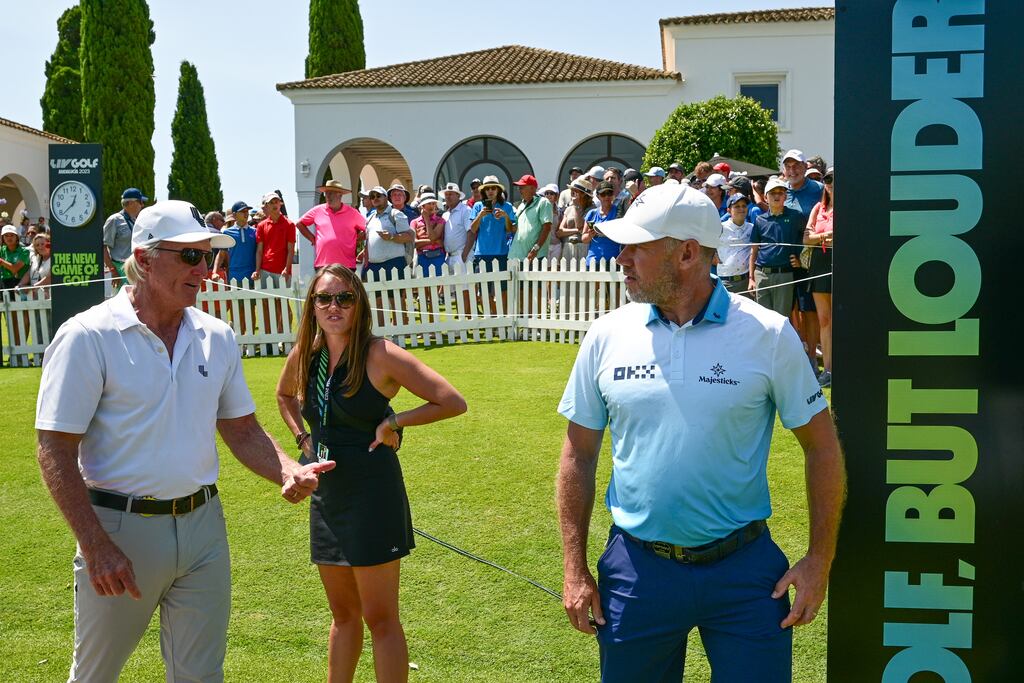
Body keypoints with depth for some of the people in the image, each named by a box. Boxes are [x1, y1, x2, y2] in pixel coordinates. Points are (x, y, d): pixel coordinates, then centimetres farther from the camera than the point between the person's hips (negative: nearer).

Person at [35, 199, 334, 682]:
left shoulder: (217, 338, 6)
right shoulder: (88, 337, -10)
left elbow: (242, 430, 11)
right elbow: (56, 452, -12)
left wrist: (288, 473, -8)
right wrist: (96, 547, -18)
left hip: (203, 527, 4)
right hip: (121, 530, -4)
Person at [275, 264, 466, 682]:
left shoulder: (380, 355, -15)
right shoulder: (305, 354, 3)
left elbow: (453, 403, -17)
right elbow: (284, 395, 26)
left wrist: (393, 422, -15)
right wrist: (303, 439, 11)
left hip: (371, 495, -6)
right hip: (326, 495, 6)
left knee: (379, 618, 0)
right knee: (343, 613, 19)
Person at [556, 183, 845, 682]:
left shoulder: (768, 335, -8)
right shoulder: (607, 335, -2)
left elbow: (821, 446, 0)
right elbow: (579, 455, 4)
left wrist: (820, 559, -4)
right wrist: (574, 569, 2)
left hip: (743, 568, -2)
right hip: (637, 566, 2)